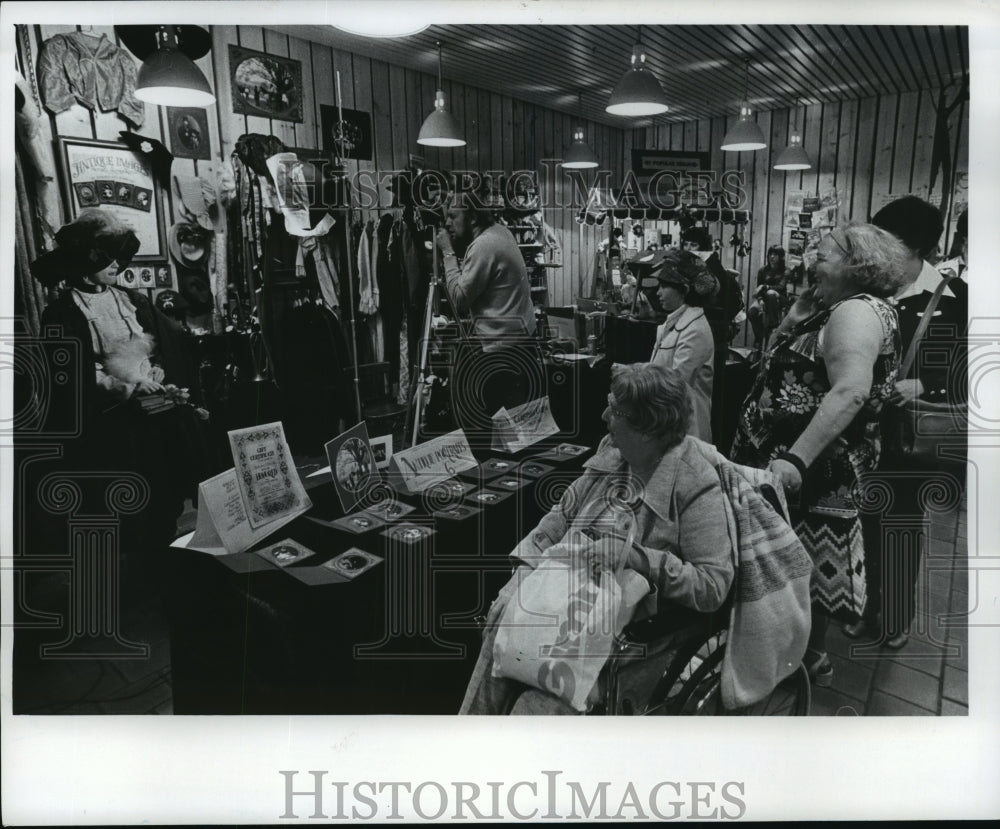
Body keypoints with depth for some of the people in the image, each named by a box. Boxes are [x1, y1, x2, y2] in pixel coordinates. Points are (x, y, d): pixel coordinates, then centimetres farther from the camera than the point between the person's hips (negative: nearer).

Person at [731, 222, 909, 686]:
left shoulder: (857, 310, -16)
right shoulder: (842, 311, 17)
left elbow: (851, 392, -32)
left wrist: (795, 459, -36)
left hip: (810, 465, -10)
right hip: (819, 464, 10)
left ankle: (809, 658, 19)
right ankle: (809, 654, 31)